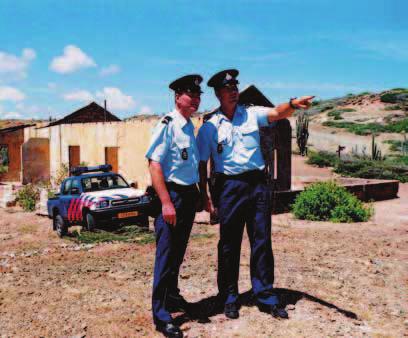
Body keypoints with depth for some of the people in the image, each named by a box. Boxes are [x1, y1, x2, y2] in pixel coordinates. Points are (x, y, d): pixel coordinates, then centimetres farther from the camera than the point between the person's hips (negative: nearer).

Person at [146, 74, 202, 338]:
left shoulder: (190, 126, 13)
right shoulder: (167, 125, -13)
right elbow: (154, 164, -19)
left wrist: (198, 195, 21)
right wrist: (166, 203, -24)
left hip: (190, 194, 8)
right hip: (172, 194, -8)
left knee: (178, 253, 20)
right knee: (166, 254, -2)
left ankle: (172, 296, 38)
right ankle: (161, 315, 8)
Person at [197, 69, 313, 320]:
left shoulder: (252, 115, 7)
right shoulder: (210, 127, 3)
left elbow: (278, 113, -11)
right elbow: (202, 163, 5)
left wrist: (292, 105, -34)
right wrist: (204, 195, -1)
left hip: (257, 183, 2)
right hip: (229, 186, -2)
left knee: (262, 241, 6)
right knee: (229, 243, 6)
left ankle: (266, 296, 17)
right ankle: (229, 297, 20)